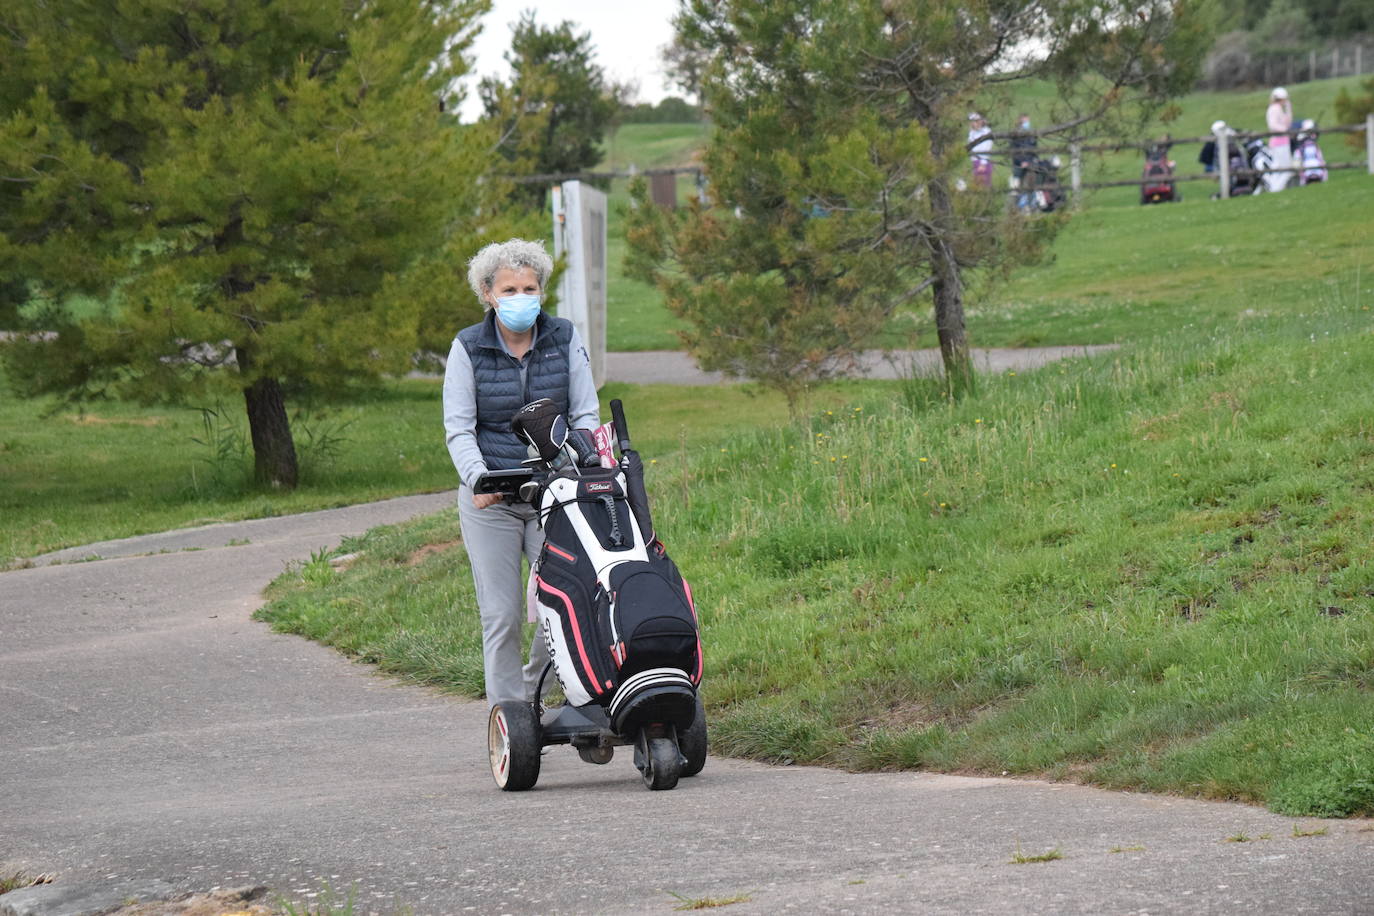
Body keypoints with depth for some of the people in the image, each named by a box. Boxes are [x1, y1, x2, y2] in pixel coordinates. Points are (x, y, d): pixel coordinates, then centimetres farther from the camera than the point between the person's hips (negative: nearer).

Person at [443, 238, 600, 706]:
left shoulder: (564, 338, 3)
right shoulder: (468, 348, 0)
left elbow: (585, 414, 4)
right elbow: (458, 428, -3)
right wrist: (478, 478, -22)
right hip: (490, 499, -1)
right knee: (501, 615, -4)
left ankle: (534, 691, 18)